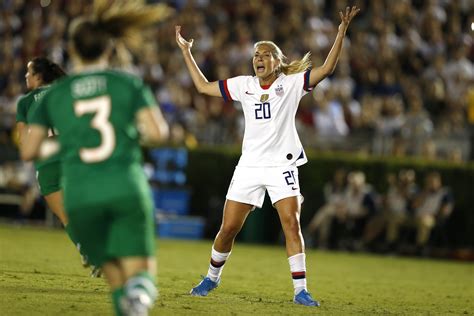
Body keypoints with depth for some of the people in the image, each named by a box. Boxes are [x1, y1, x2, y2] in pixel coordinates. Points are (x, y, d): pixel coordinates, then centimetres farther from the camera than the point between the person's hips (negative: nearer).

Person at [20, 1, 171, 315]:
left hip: (80, 196, 1)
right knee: (142, 275, -1)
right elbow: (158, 132, -4)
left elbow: (29, 150, 6)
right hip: (127, 188, -1)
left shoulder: (54, 95, 9)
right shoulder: (129, 83, 6)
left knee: (117, 279, 14)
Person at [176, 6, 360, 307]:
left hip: (282, 164, -3)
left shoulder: (291, 83, -1)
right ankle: (212, 277, 25)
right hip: (249, 166, 3)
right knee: (229, 227, 3)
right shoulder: (243, 85, 9)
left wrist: (342, 31, -21)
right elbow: (203, 86, 17)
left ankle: (300, 289, -13)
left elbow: (327, 68, -12)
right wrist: (186, 51, 16)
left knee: (292, 224, -15)